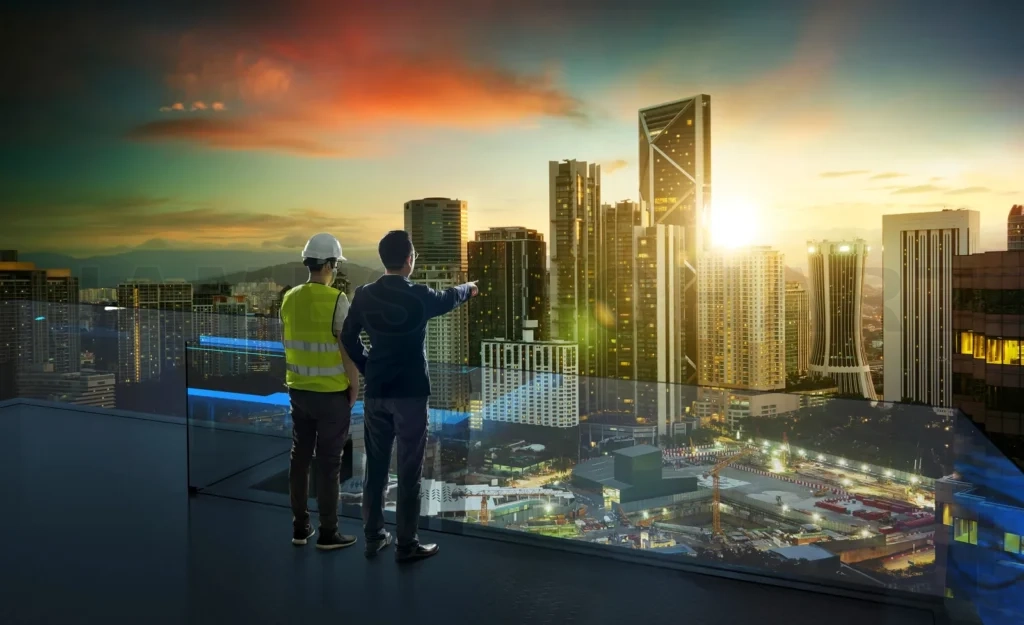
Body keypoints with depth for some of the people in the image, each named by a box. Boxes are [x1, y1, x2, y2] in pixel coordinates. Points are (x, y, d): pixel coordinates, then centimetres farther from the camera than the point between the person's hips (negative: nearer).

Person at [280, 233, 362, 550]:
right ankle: (328, 533, 12)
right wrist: (355, 388, -3)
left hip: (299, 390, 6)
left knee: (300, 457, 13)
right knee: (328, 463, 2)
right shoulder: (337, 300, -17)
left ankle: (300, 527, 23)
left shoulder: (289, 299, 3)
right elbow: (347, 350, -16)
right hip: (331, 394, -6)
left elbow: (289, 345, 10)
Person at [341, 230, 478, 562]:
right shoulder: (419, 295, -11)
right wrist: (468, 288, 31)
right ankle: (406, 544, 11)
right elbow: (447, 298, 10)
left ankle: (373, 537, 24)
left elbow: (348, 338, 7)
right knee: (408, 471, 3)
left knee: (375, 467, 14)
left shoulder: (364, 295, -1)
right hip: (410, 393, -4)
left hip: (375, 393, 5)